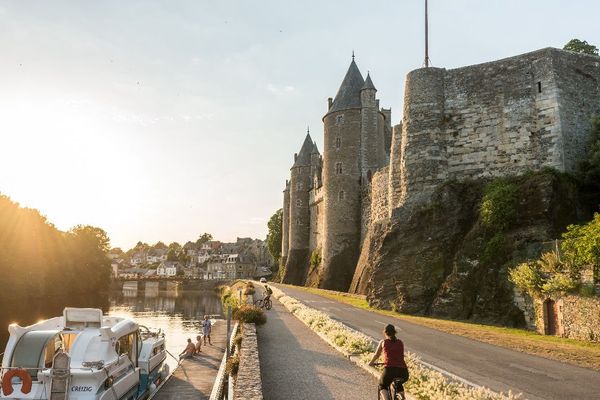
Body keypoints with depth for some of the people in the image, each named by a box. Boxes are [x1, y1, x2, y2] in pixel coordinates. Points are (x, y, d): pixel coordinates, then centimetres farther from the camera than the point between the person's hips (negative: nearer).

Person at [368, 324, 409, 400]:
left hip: (390, 370, -3)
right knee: (398, 384, 37)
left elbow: (376, 355, 27)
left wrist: (371, 363, 47)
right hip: (403, 372, 3)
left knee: (382, 386, 28)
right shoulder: (400, 342, 18)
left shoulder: (383, 342, 12)